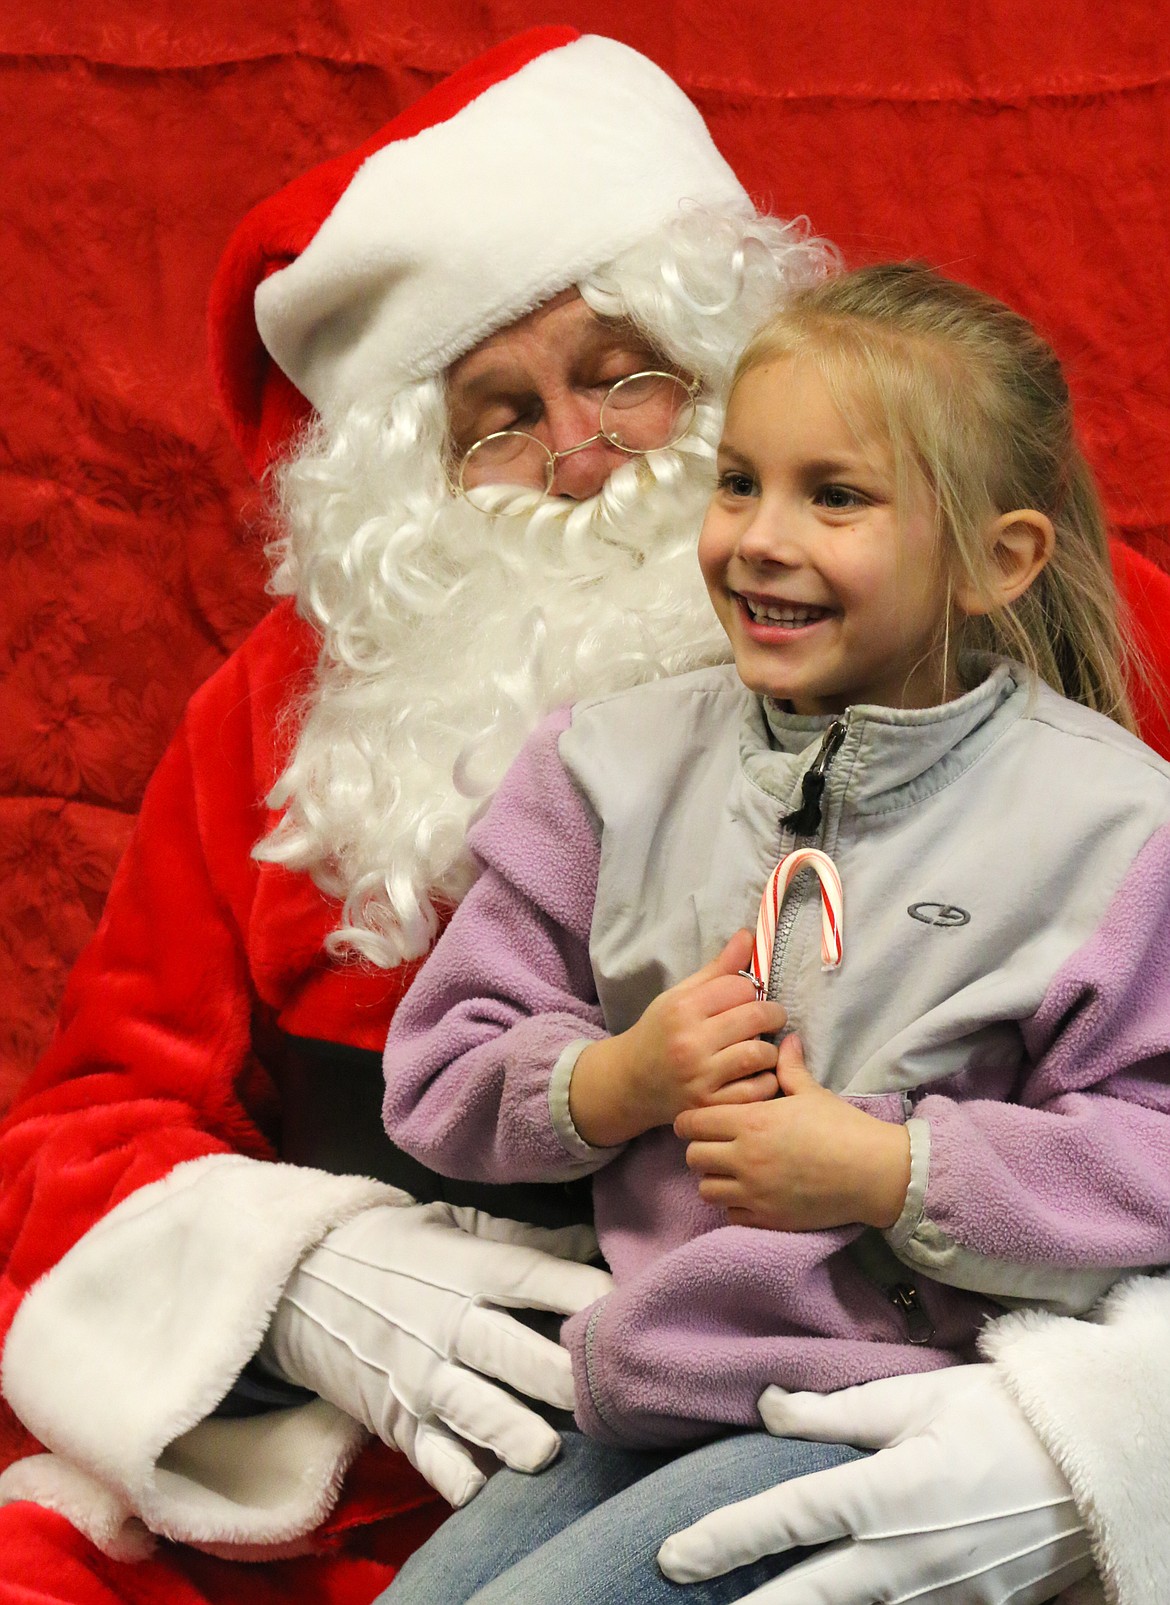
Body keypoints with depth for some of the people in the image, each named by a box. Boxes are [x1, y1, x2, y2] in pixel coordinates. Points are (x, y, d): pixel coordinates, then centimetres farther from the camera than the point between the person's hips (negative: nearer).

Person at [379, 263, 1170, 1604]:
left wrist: (886, 1174, -18)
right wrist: (617, 1081, -10)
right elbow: (441, 1067, 10)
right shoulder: (615, 767, 6)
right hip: (632, 1387, 5)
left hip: (898, 1385, -5)